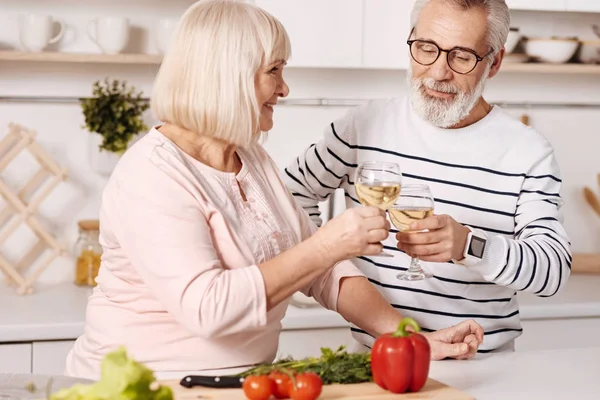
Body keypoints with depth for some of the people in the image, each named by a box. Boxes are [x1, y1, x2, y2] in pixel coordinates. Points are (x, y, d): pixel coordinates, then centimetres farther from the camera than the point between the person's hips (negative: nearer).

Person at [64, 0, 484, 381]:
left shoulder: (252, 158, 10)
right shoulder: (152, 176, -15)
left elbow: (323, 270, 9)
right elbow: (206, 308, -25)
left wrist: (412, 338, -2)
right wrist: (325, 247, -25)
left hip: (244, 380, 6)